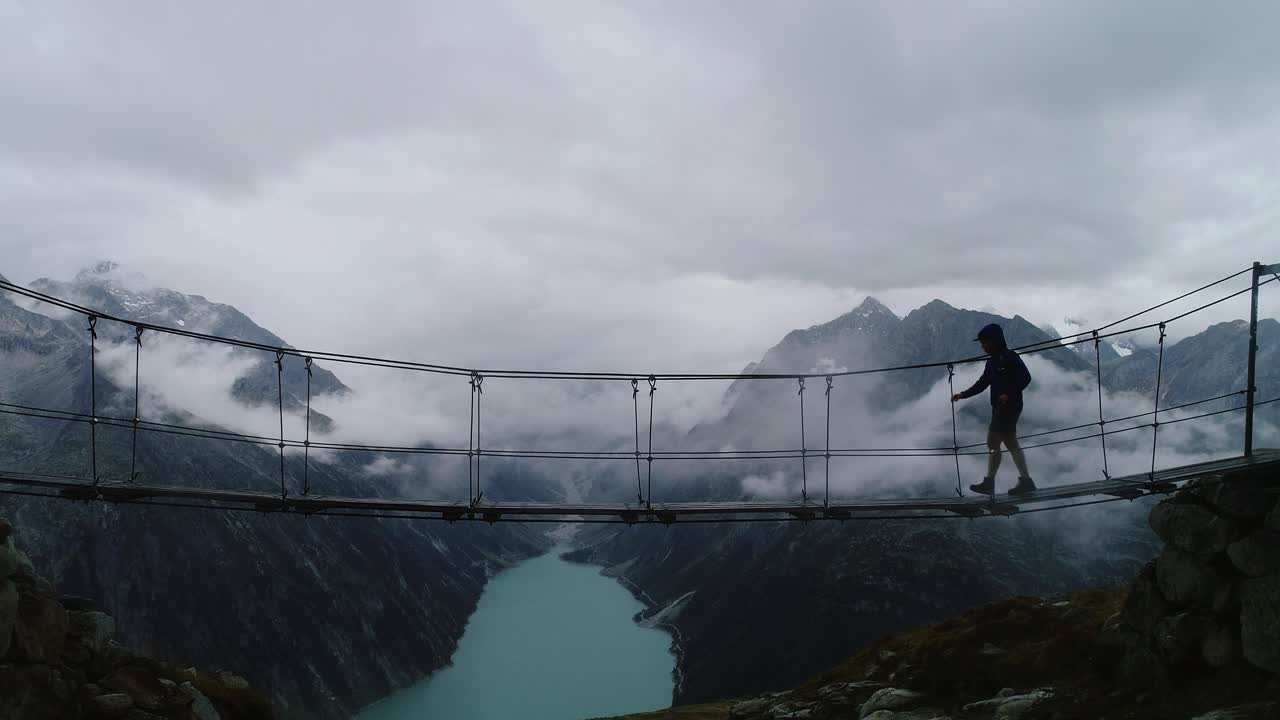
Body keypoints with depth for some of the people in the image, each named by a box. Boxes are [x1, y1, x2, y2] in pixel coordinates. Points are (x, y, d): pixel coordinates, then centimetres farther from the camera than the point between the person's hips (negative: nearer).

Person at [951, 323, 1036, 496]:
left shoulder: (1009, 357, -12)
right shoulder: (992, 361, 15)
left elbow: (1025, 378, -15)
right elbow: (982, 383, 17)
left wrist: (1009, 394, -23)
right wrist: (963, 395, 10)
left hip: (1009, 406, -9)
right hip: (999, 407, 9)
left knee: (993, 442, -9)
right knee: (1011, 443, 10)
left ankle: (989, 482, -4)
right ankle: (1025, 481, 13)